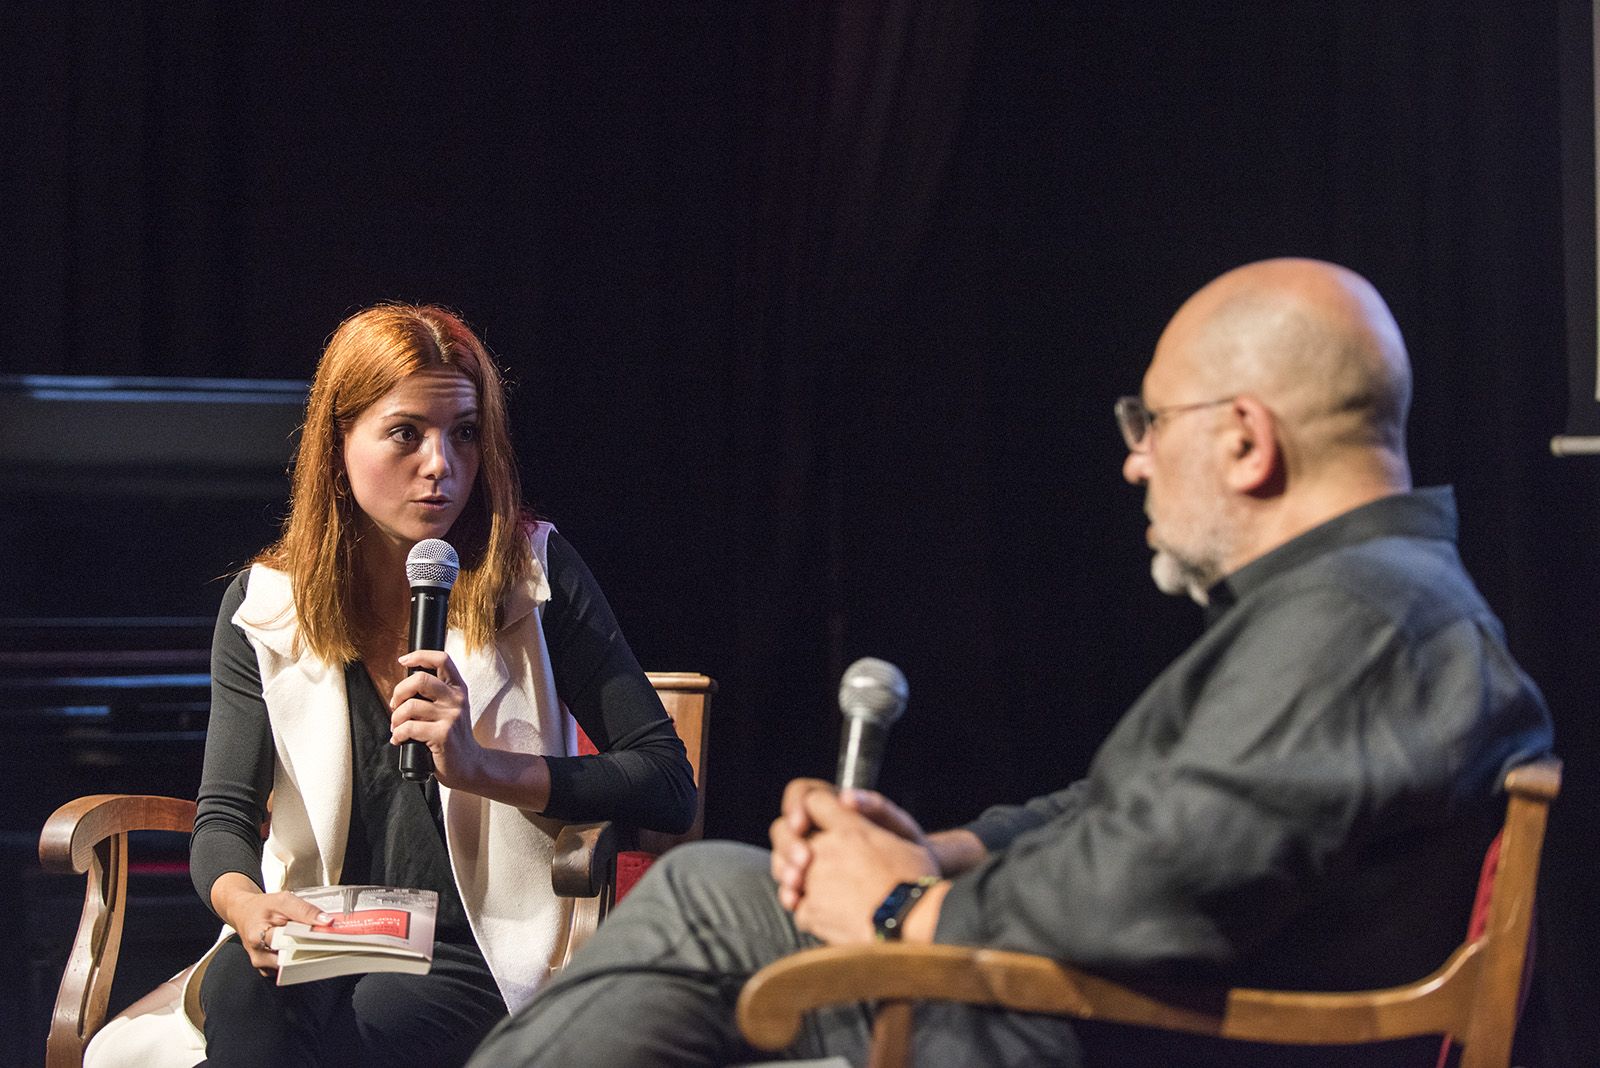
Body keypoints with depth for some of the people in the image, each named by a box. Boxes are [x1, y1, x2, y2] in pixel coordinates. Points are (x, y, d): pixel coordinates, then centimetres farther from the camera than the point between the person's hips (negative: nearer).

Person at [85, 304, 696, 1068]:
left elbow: (670, 788, -5)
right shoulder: (263, 608, 7)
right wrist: (246, 906, -22)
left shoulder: (535, 575, 0)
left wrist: (482, 767, -19)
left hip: (477, 959, -2)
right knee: (240, 983, -34)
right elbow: (223, 819, 3)